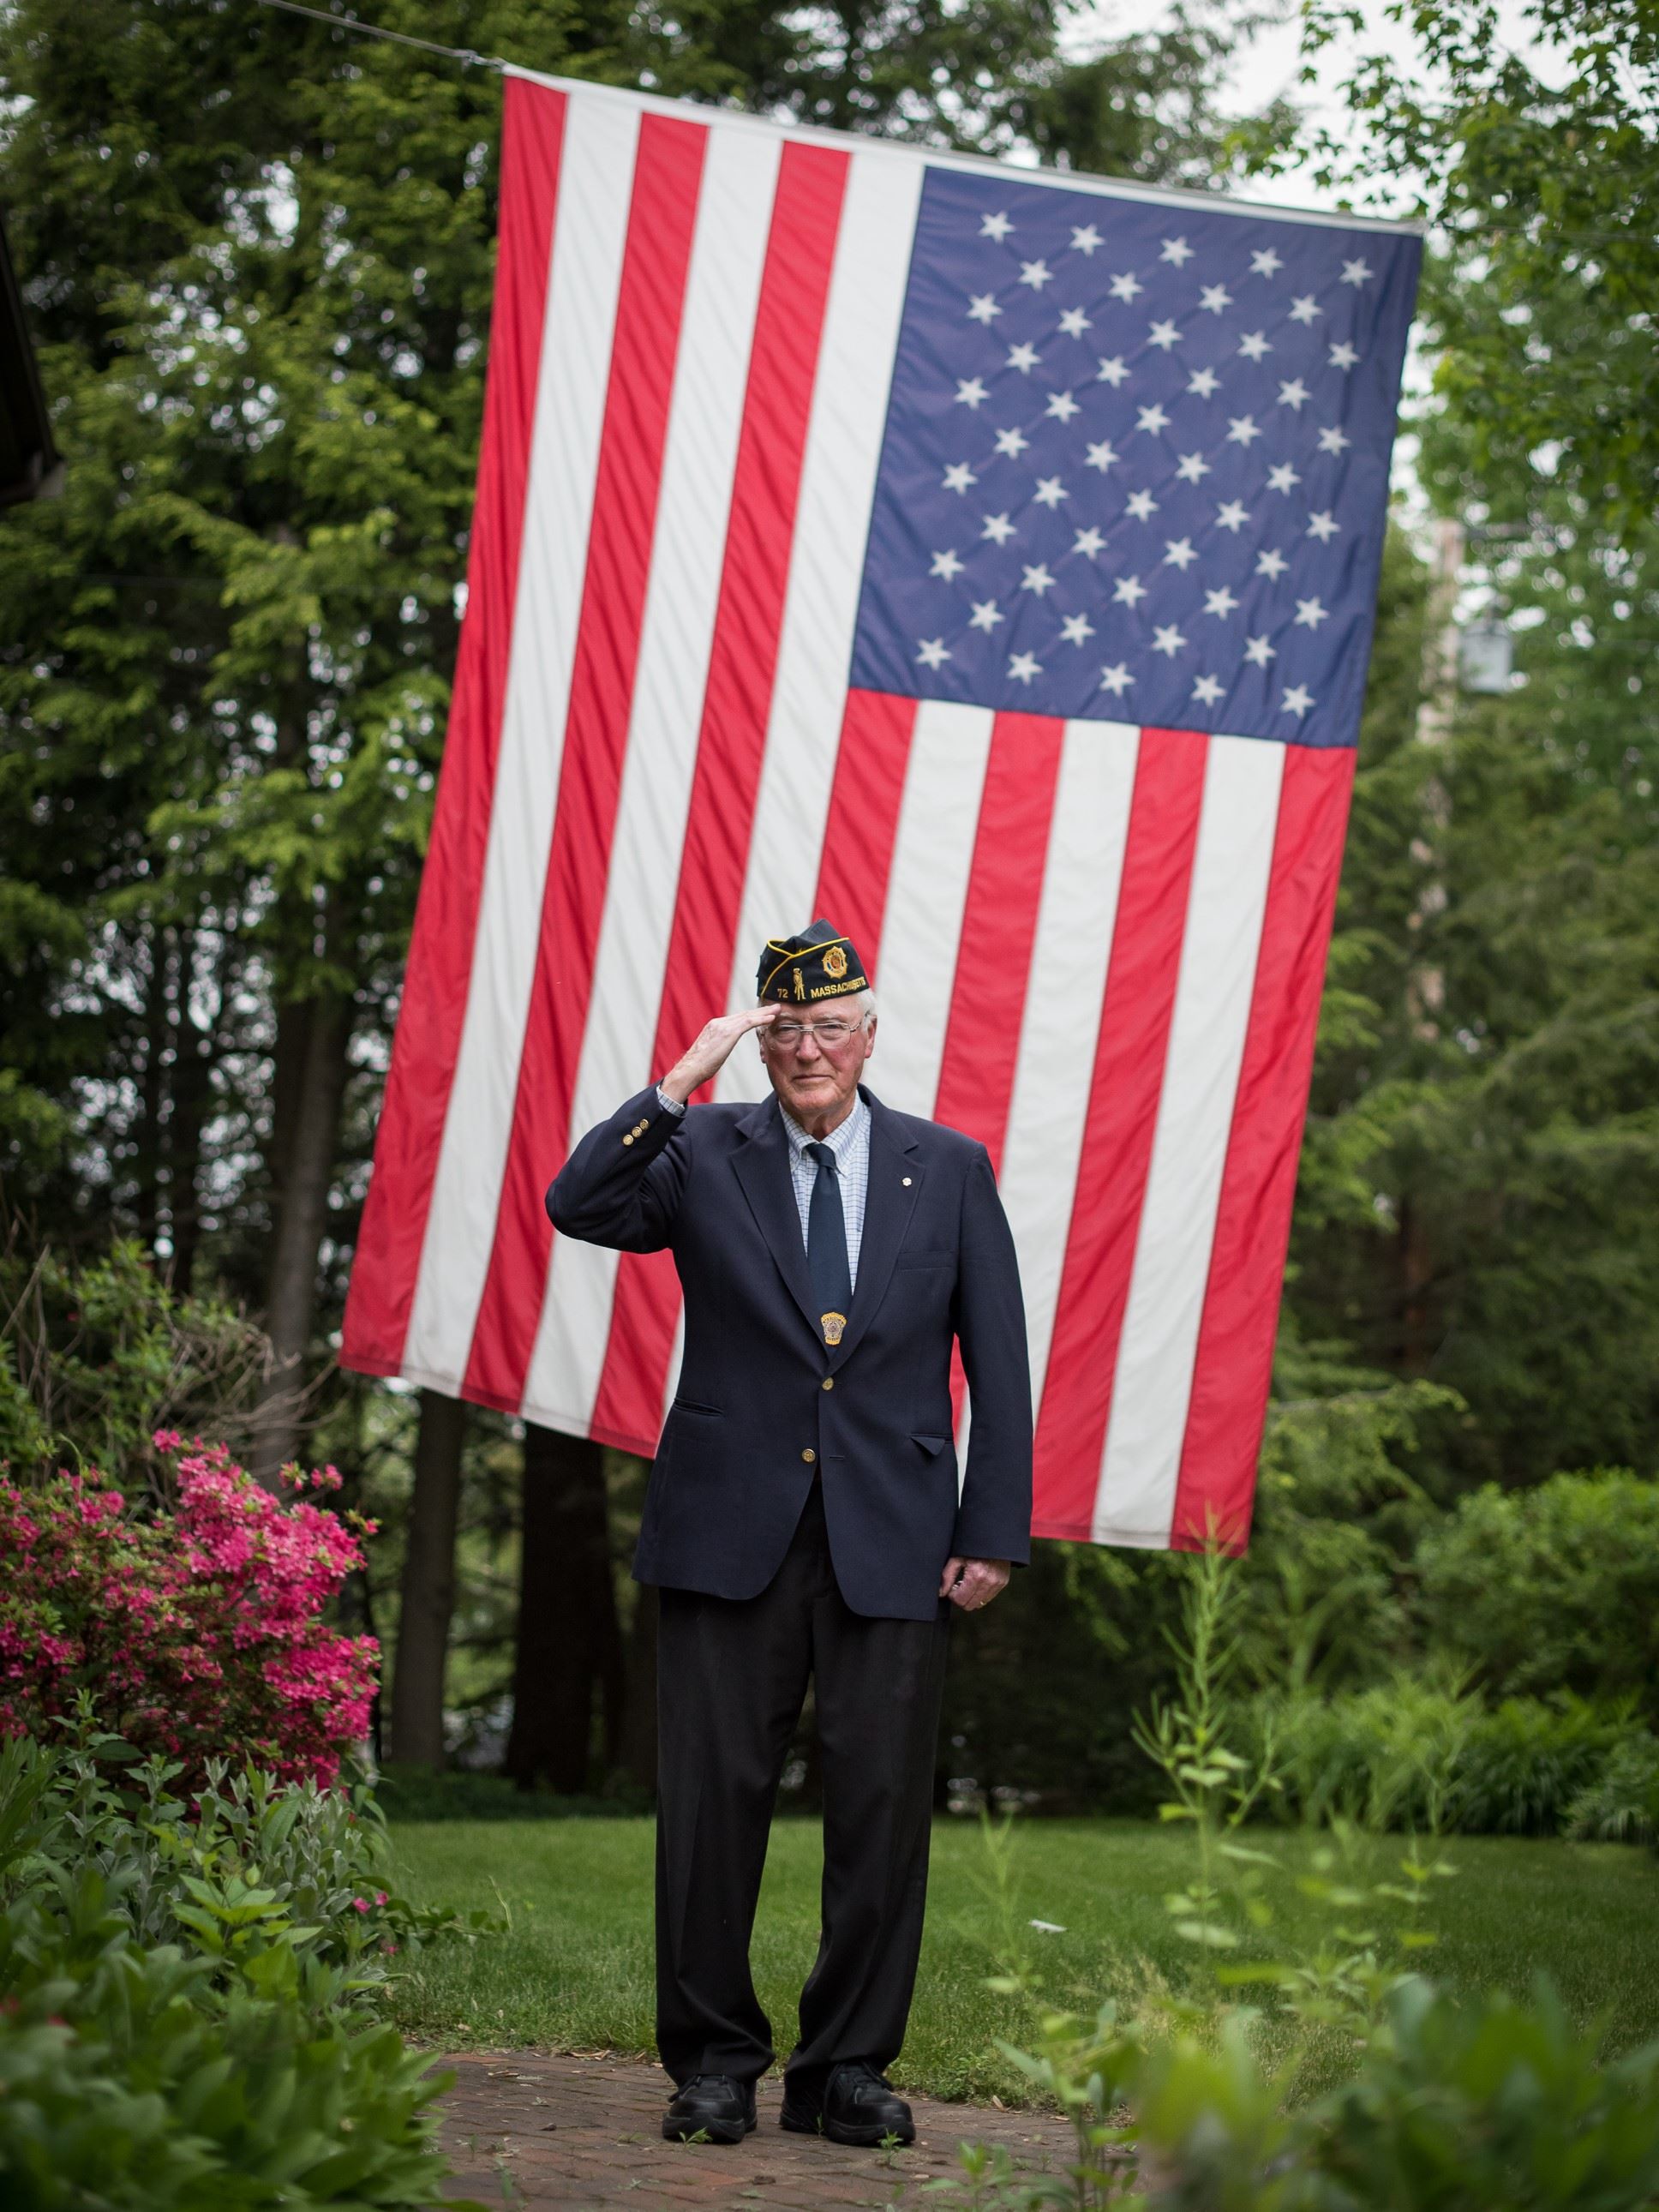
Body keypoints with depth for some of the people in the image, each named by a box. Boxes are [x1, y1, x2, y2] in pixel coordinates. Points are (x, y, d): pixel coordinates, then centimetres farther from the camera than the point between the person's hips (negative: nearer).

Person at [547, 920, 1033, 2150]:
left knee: (882, 1808, 2)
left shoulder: (952, 1170, 9)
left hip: (891, 1541, 1)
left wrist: (994, 1532, 1)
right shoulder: (706, 1155, 7)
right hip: (733, 1532, 0)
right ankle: (715, 2060, 13)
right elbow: (580, 1206, -10)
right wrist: (683, 1078, -15)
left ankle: (850, 2068, 13)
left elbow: (999, 1362, 8)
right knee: (714, 1799, 1)